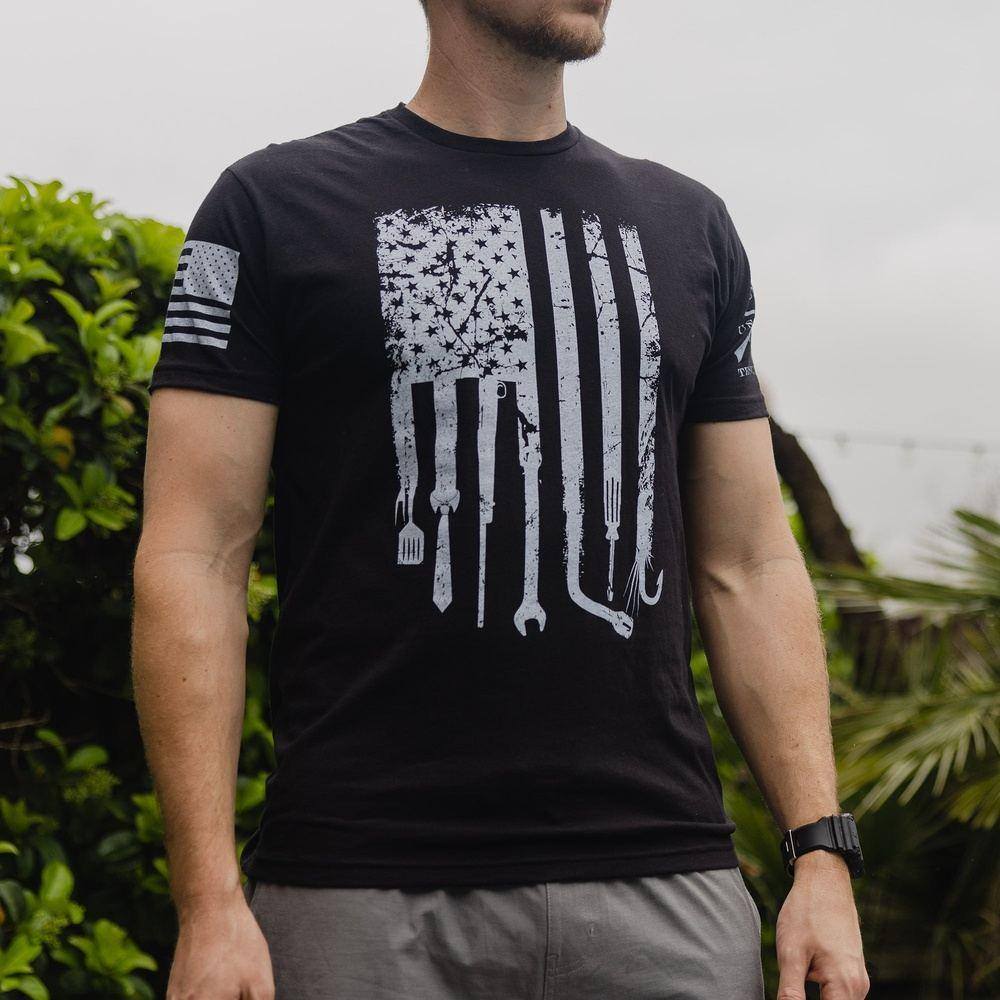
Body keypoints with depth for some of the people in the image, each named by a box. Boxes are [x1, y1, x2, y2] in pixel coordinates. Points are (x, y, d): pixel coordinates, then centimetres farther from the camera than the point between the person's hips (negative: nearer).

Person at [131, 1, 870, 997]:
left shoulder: (686, 227, 15)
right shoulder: (274, 206, 3)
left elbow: (749, 566, 14)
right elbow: (194, 556, -3)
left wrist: (821, 849, 2)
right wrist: (208, 899, -12)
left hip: (663, 883, 3)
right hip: (363, 895, -3)